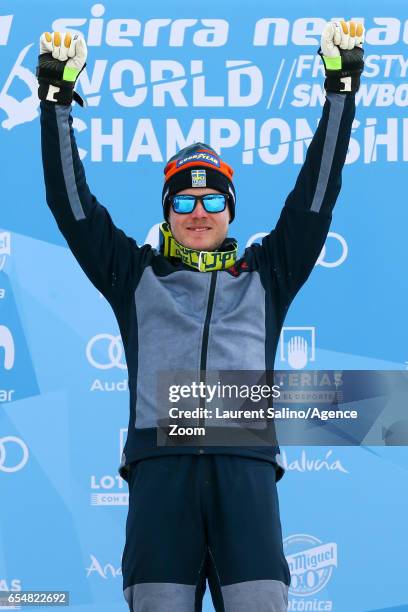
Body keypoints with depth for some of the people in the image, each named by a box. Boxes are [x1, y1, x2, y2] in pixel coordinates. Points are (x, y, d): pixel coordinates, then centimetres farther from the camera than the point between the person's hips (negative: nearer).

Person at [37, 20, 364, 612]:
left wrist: (341, 90, 18)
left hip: (245, 461, 0)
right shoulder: (136, 274, 23)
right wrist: (56, 99, 13)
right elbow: (71, 202, 19)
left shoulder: (264, 275, 24)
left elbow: (314, 196, 21)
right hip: (159, 461, 0)